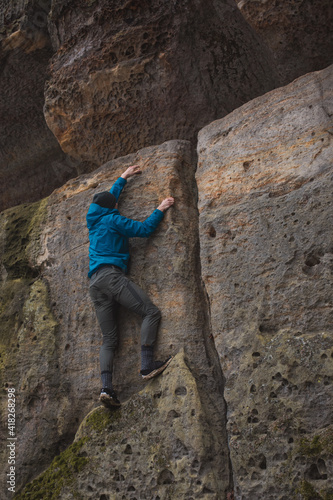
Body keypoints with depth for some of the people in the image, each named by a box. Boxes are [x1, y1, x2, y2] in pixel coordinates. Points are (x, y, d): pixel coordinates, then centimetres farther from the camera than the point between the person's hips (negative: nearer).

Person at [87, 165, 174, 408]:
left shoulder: (94, 220, 25)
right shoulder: (112, 220, 3)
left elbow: (109, 196, 42)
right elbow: (144, 229, -2)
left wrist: (124, 178, 51)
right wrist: (160, 209, 10)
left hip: (95, 283, 8)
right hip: (112, 275, -8)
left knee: (109, 339, 3)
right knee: (151, 312, -9)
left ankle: (106, 387, -9)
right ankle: (148, 365, -19)